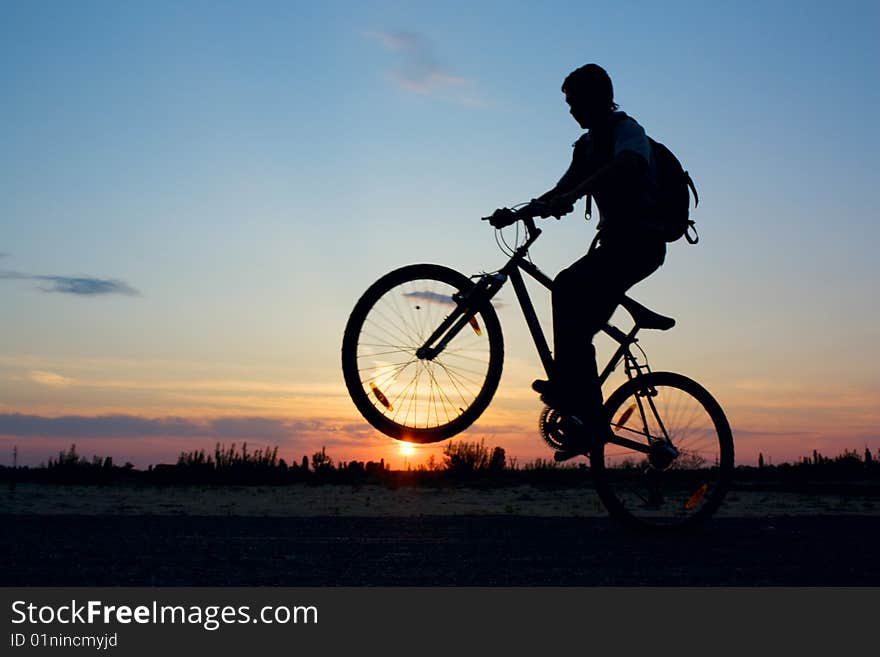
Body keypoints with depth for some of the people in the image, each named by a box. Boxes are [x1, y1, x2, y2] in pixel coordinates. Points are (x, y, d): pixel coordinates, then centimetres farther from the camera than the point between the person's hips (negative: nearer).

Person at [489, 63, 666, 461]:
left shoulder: (627, 129, -9)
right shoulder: (587, 145, 19)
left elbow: (627, 163, -34)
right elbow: (561, 192, 21)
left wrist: (573, 195, -46)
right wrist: (517, 214, 5)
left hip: (640, 242, -9)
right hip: (616, 242, 10)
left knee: (568, 287, -29)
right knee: (579, 327, 1)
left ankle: (568, 386, -25)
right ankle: (590, 421, 8)